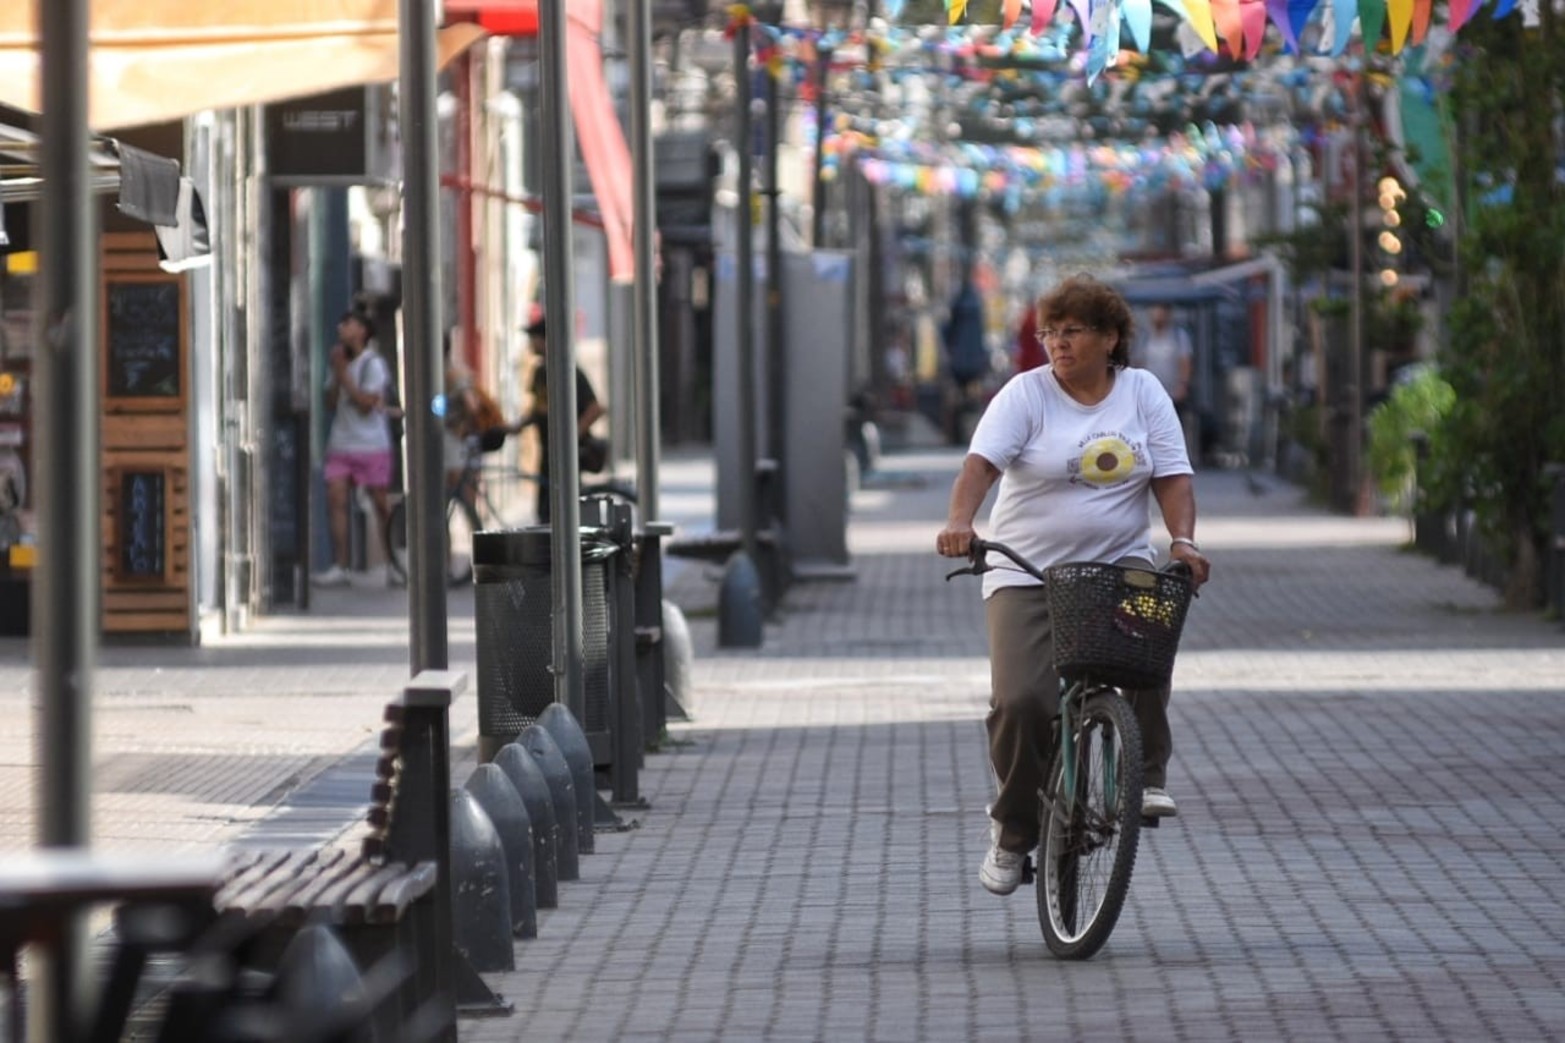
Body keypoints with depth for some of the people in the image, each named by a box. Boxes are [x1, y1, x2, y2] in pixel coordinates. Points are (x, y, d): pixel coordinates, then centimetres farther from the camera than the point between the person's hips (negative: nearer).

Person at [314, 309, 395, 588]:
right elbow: (331, 402, 10)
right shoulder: (341, 361, 14)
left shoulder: (373, 364, -7)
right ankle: (339, 567, -10)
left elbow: (367, 403, -15)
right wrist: (336, 373, -3)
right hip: (340, 443, 6)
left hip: (371, 444, -6)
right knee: (336, 500, -8)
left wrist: (342, 373, -13)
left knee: (381, 503, 3)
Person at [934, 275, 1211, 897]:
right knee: (1021, 702, -17)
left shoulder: (1142, 393, 7)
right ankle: (1013, 828, 6)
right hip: (1028, 572, -1)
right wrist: (959, 522, -33)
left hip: (1118, 564, 1)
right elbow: (982, 462, -14)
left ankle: (1148, 776, -17)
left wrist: (1183, 541, -15)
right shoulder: (1026, 394, -1)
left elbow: (1172, 477, 3)